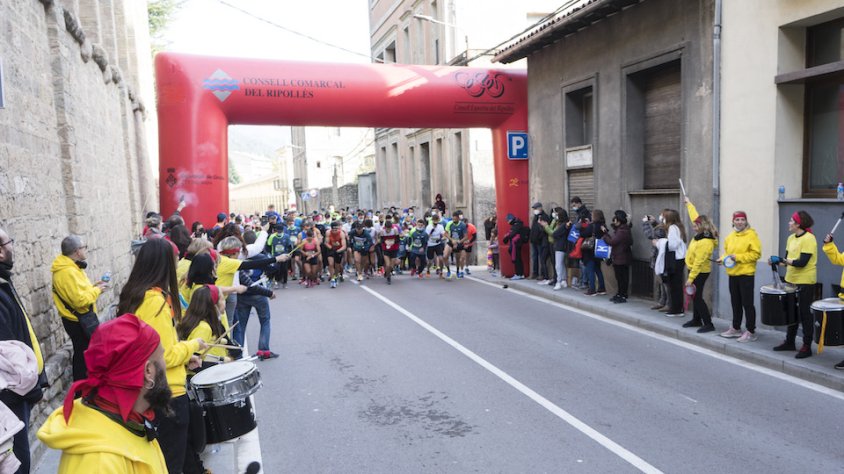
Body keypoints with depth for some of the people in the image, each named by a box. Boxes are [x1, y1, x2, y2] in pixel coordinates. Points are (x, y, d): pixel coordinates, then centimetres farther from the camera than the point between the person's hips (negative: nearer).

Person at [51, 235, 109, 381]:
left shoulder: (70, 267, 8)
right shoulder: (67, 272, -25)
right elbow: (80, 300, -29)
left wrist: (92, 287, 5)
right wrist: (96, 290, -15)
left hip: (82, 319, 10)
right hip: (79, 321, -10)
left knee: (85, 353, 20)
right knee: (84, 355, 0)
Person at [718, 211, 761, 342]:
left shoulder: (751, 235, -9)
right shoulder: (730, 236, 11)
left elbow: (756, 254, -14)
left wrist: (738, 257, -20)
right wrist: (724, 258, 1)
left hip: (746, 274, -7)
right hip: (732, 273, 7)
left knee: (747, 303, -3)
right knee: (735, 303, 15)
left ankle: (750, 332, 5)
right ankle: (735, 328, 26)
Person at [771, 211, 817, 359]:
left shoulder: (809, 238, -15)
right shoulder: (791, 238, 9)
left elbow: (802, 262, -22)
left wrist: (781, 260, -24)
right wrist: (777, 262, -4)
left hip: (805, 283, -8)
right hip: (792, 280, 8)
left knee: (805, 314, -1)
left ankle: (806, 346, 7)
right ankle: (789, 342, 25)